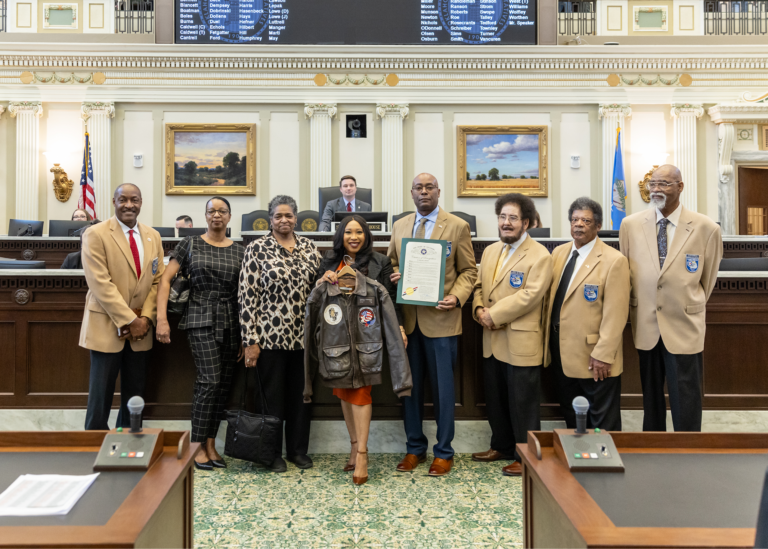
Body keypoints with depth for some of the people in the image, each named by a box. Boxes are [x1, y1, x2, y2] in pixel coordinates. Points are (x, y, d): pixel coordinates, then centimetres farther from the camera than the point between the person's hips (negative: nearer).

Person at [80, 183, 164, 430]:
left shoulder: (153, 236, 8)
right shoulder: (95, 234, -8)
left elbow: (157, 280, 7)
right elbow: (101, 284, -15)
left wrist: (146, 318, -6)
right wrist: (129, 321, -17)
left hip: (141, 328, 5)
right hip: (107, 327, -5)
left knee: (135, 394, 12)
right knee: (101, 396, 2)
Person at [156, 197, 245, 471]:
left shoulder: (239, 251, 10)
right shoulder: (190, 244, 3)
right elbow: (165, 279, -1)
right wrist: (161, 318, -11)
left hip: (231, 323, 4)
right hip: (201, 320, -3)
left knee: (223, 384, 5)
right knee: (210, 380, -11)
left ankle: (210, 444, 18)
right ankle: (198, 446, 4)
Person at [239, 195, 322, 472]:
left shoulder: (309, 247, 7)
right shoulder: (257, 248, -4)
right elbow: (247, 296, -7)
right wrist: (250, 341, -10)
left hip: (303, 335, 4)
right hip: (271, 335, -3)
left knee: (301, 394, 12)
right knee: (272, 395, 7)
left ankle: (299, 449, 28)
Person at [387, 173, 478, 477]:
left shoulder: (458, 226, -1)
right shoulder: (399, 226, 11)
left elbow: (468, 271, 0)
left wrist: (456, 297, -16)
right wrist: (394, 276, -5)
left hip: (440, 319, -3)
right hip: (407, 319, 4)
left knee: (443, 388, 5)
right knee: (410, 385, 12)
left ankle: (444, 452, 21)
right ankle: (415, 448, 27)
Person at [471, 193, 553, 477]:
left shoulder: (539, 255, -10)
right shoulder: (490, 251, 14)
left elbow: (530, 295, -19)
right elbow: (479, 286, 16)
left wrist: (494, 315, -18)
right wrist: (479, 309, -4)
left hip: (521, 343, -7)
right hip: (492, 341, 8)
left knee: (523, 404, 3)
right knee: (495, 399, 18)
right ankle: (501, 446, 35)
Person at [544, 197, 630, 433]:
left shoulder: (614, 260, -11)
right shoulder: (559, 253, 9)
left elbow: (615, 314, -15)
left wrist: (603, 355, -18)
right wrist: (547, 338, 9)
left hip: (595, 359, -6)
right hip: (562, 354, 6)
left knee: (603, 423, 7)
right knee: (571, 418, 18)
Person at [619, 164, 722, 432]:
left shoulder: (706, 228, -9)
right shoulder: (630, 225, -1)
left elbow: (707, 279, 5)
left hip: (684, 327, -2)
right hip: (645, 325, 3)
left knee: (685, 403, 5)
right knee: (651, 395, 16)